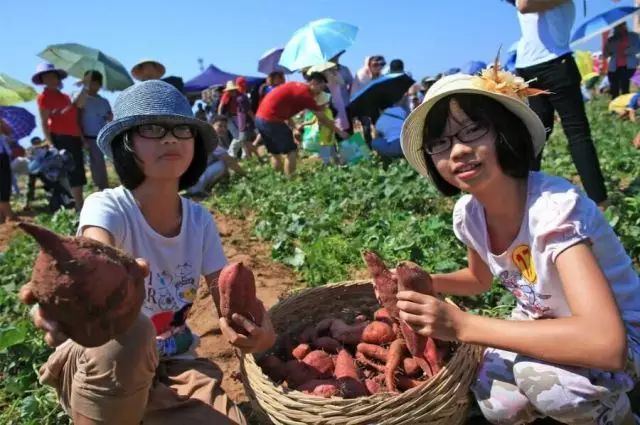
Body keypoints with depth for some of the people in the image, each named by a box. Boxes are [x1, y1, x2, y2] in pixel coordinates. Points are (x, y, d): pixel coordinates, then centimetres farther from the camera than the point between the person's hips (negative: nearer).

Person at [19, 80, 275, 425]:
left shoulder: (200, 220, -5)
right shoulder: (107, 207, -18)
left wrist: (257, 325, -35)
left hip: (172, 367, 4)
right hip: (99, 369, -3)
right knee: (126, 333, -38)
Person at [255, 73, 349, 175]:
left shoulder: (294, 86, 17)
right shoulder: (305, 93, -8)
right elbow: (322, 119, -2)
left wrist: (294, 127, 17)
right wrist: (339, 131, 8)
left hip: (260, 118, 9)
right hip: (271, 120, -9)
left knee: (275, 153, 18)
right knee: (291, 151, 0)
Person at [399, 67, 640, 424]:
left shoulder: (555, 207, -34)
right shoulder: (468, 213, -13)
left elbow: (606, 343, -44)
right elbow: (481, 279, 9)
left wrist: (462, 325, -41)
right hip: (543, 326, 5)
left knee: (537, 372, -33)